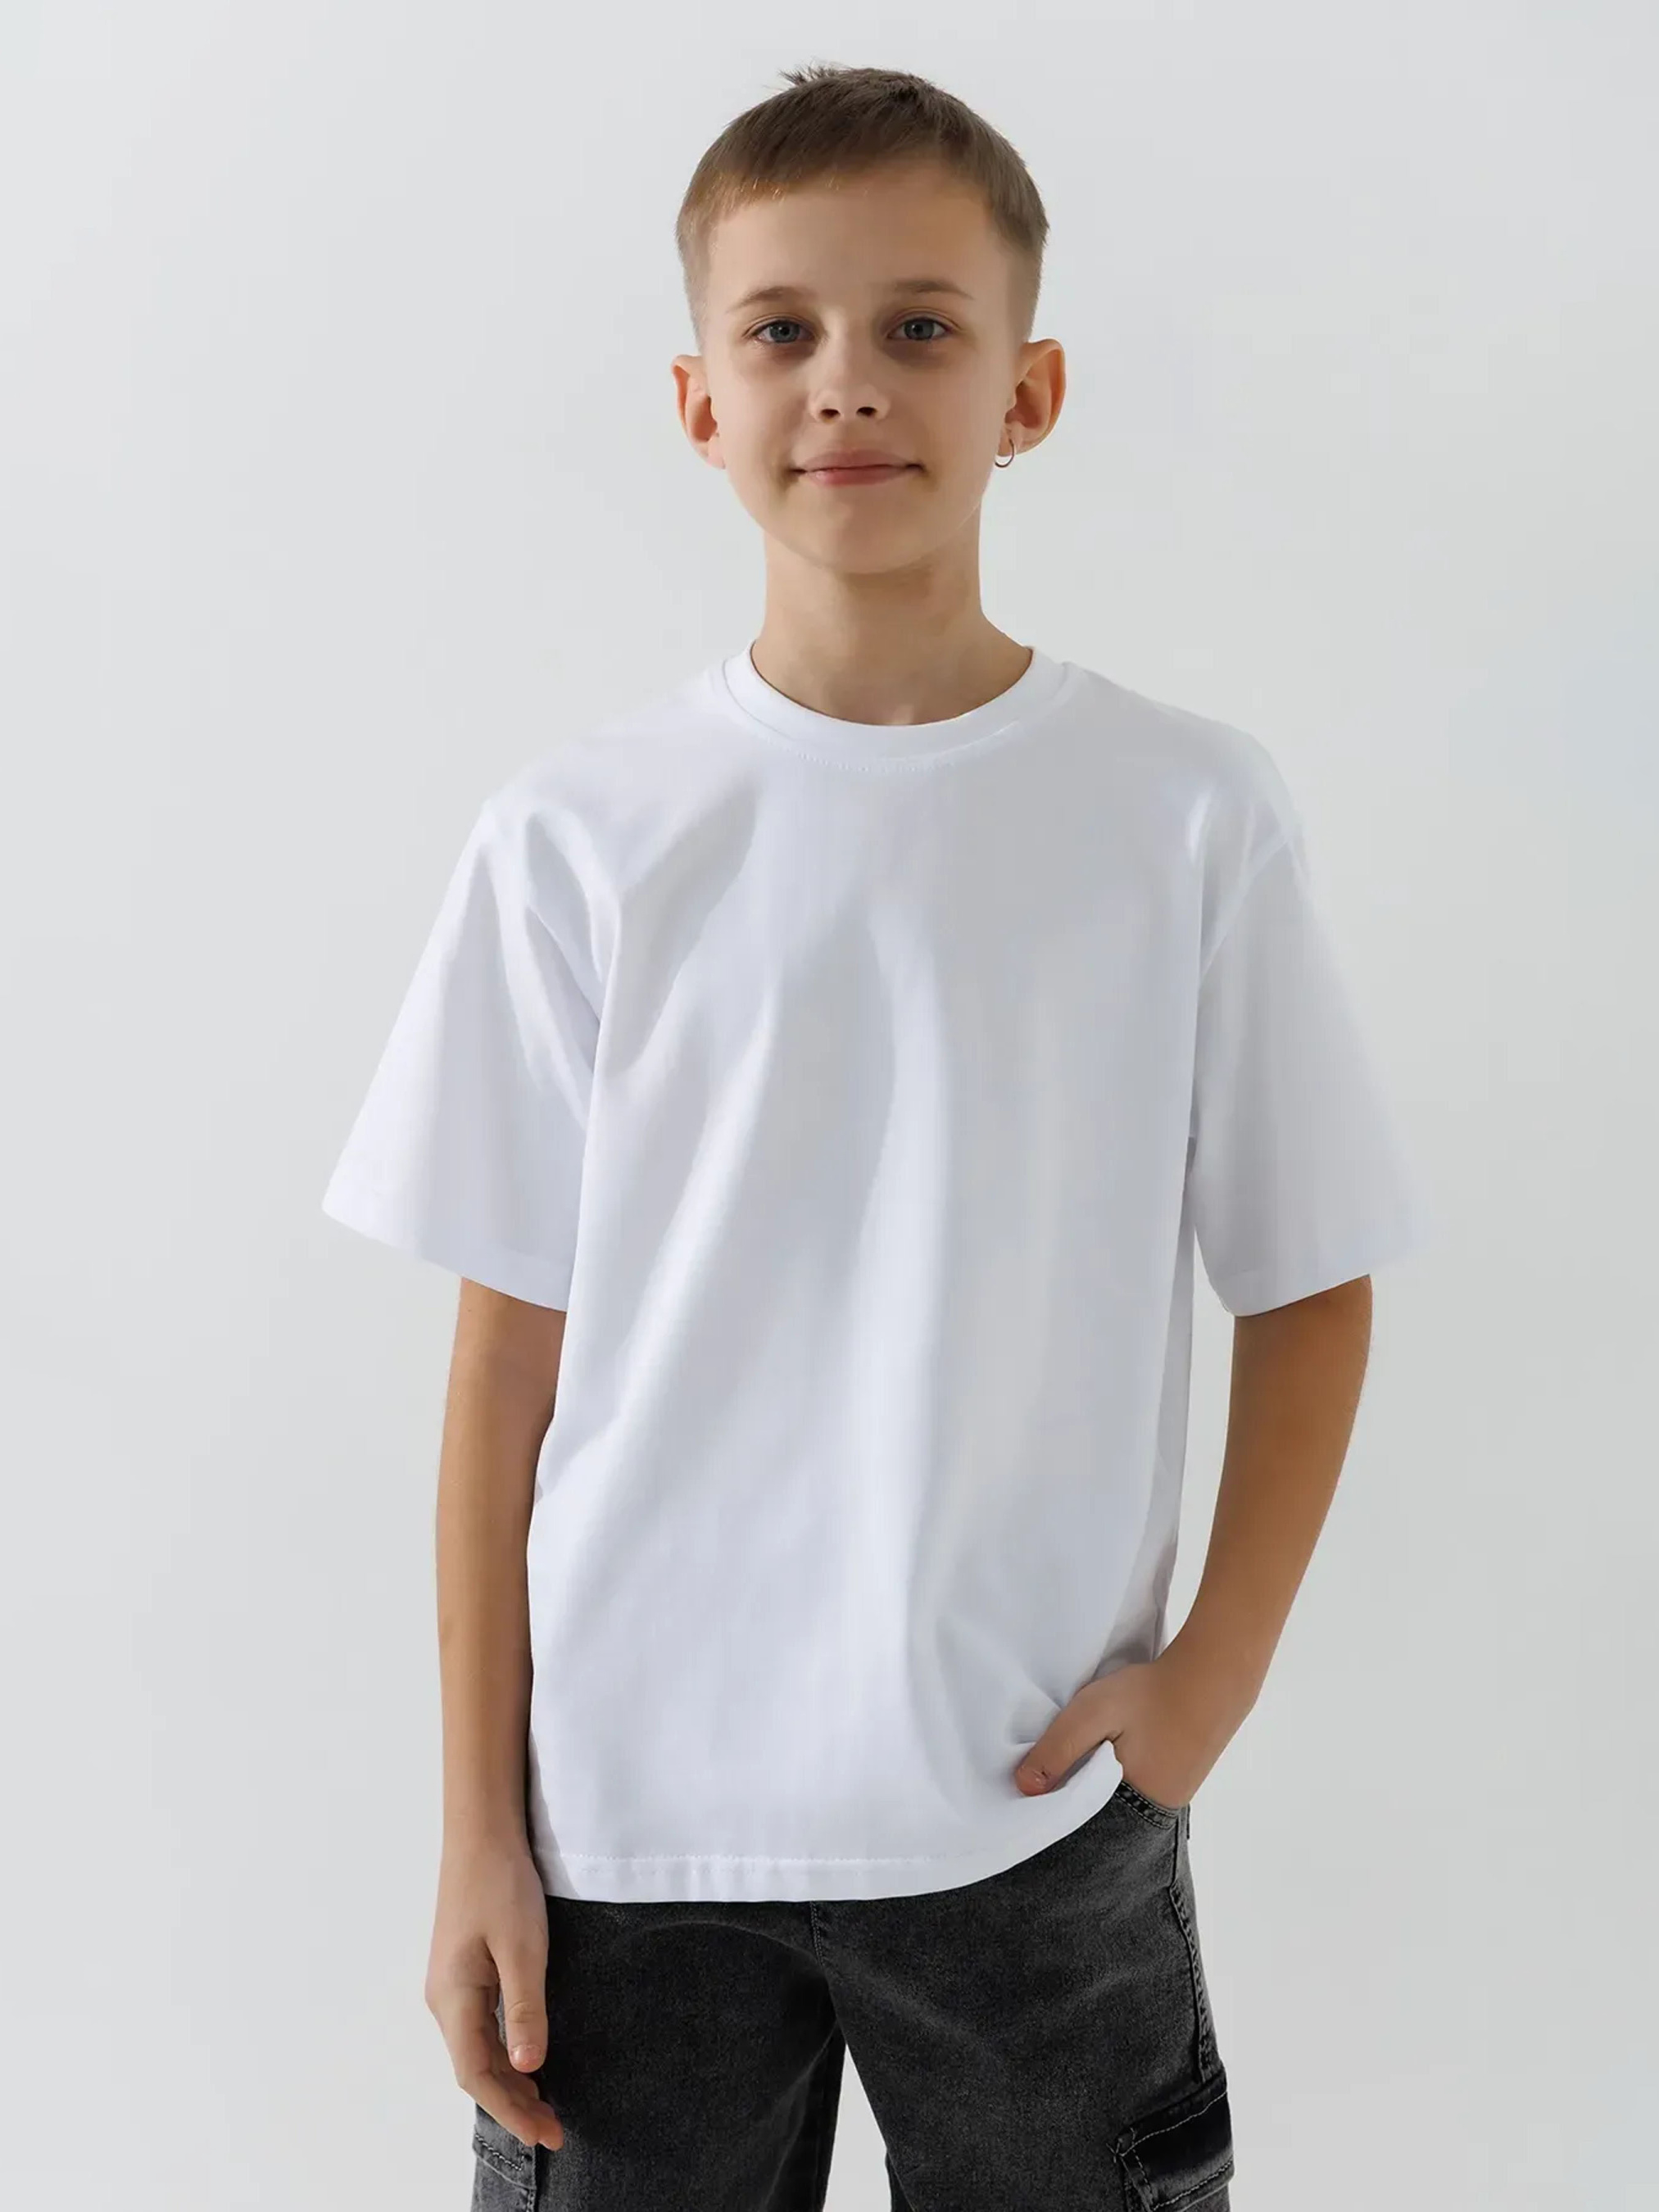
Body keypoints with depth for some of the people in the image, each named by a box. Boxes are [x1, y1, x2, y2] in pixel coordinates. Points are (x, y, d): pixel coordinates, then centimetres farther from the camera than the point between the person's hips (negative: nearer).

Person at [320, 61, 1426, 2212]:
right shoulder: (580, 838, -3)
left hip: (1036, 1816, 0)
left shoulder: (1191, 818, -4)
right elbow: (511, 1357, -1)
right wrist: (480, 1829, 0)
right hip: (630, 1814, 1)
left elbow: (1309, 1283, 4)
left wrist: (1216, 1664, -6)